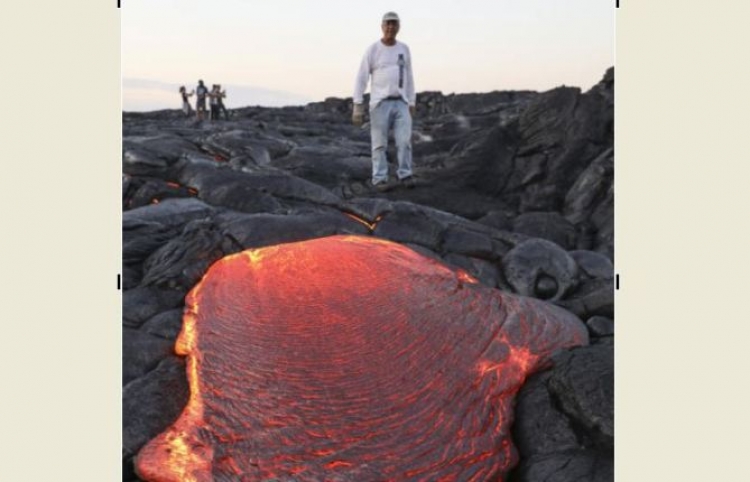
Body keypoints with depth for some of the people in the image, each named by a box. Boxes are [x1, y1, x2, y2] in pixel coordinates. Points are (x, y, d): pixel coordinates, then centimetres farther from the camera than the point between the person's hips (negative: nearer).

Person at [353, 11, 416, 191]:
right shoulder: (372, 50, -3)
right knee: (380, 143, -2)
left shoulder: (404, 49, 10)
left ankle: (405, 174, 8)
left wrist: (412, 104, 11)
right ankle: (380, 179, 7)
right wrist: (357, 105, -10)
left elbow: (409, 78, 15)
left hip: (401, 104, 3)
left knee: (404, 140, -5)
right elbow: (361, 78, -4)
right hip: (380, 103, -3)